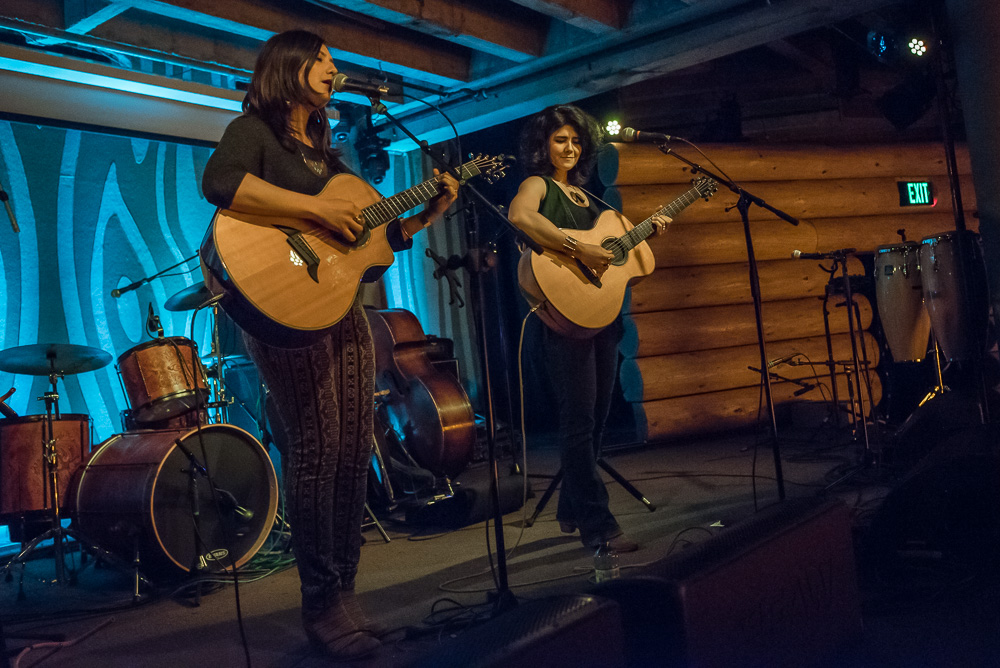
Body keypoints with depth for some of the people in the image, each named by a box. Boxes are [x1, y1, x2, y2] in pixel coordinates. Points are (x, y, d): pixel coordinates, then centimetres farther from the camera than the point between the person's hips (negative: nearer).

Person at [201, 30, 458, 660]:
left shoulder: (327, 151, 26)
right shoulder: (255, 130, 3)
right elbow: (219, 182, -21)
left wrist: (432, 211, 12)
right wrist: (317, 208, -22)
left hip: (344, 306, 8)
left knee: (356, 448, 3)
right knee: (317, 446, -11)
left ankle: (345, 590, 13)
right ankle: (322, 603, -1)